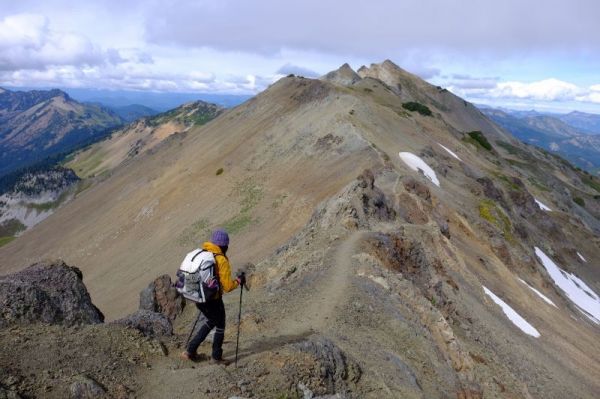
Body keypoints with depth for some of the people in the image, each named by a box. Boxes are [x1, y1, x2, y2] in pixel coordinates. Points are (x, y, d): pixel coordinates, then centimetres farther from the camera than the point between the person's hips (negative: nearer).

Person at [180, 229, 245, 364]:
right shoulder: (222, 260, -20)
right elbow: (227, 286, -19)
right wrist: (238, 281, -1)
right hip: (213, 300, -7)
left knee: (210, 322, 28)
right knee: (220, 326, 18)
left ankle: (190, 351, 27)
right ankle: (217, 357, 31)